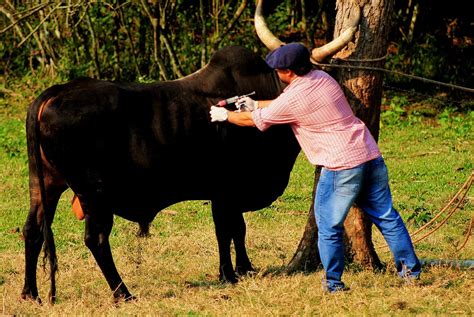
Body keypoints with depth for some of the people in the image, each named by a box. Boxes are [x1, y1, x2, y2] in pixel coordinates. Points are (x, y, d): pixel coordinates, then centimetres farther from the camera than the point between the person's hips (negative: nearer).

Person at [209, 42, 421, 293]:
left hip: (341, 166, -7)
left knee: (329, 226, 7)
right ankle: (410, 270, 17)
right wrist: (256, 104, 32)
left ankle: (334, 283, 12)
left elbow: (253, 120, 5)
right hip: (371, 156, 7)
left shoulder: (292, 99, -10)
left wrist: (224, 115, 22)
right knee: (386, 217, 14)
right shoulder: (323, 78, 10)